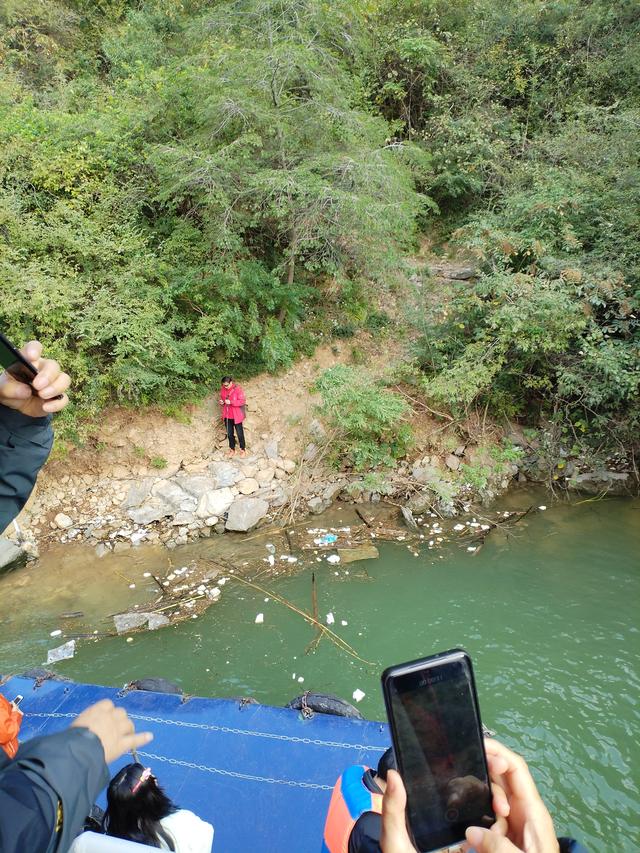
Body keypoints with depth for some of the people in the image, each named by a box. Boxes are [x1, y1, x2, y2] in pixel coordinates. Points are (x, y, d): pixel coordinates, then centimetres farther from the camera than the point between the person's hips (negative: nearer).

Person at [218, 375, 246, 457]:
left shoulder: (237, 389, -16)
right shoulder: (222, 389, 0)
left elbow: (242, 401, -16)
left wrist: (231, 402, -26)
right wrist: (221, 402, -9)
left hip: (236, 416, -5)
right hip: (227, 416, 5)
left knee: (240, 433, 7)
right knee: (229, 434, 14)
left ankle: (243, 449, 24)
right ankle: (232, 449, 29)